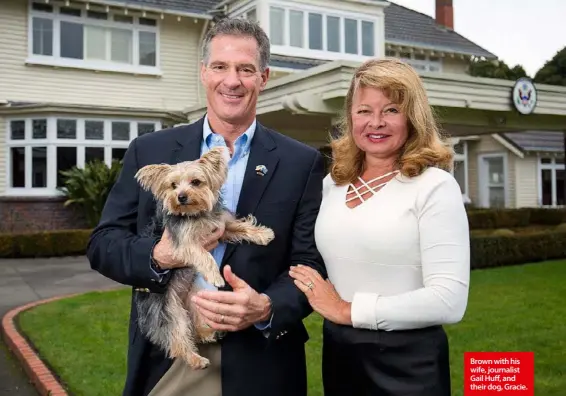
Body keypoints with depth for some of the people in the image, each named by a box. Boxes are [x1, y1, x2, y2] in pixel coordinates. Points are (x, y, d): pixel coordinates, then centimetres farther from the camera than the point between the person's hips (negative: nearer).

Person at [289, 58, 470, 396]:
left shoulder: (434, 186, -13)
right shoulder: (333, 183, 4)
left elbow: (449, 300, -20)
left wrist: (349, 310, -17)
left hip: (408, 360, -5)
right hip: (337, 353, 5)